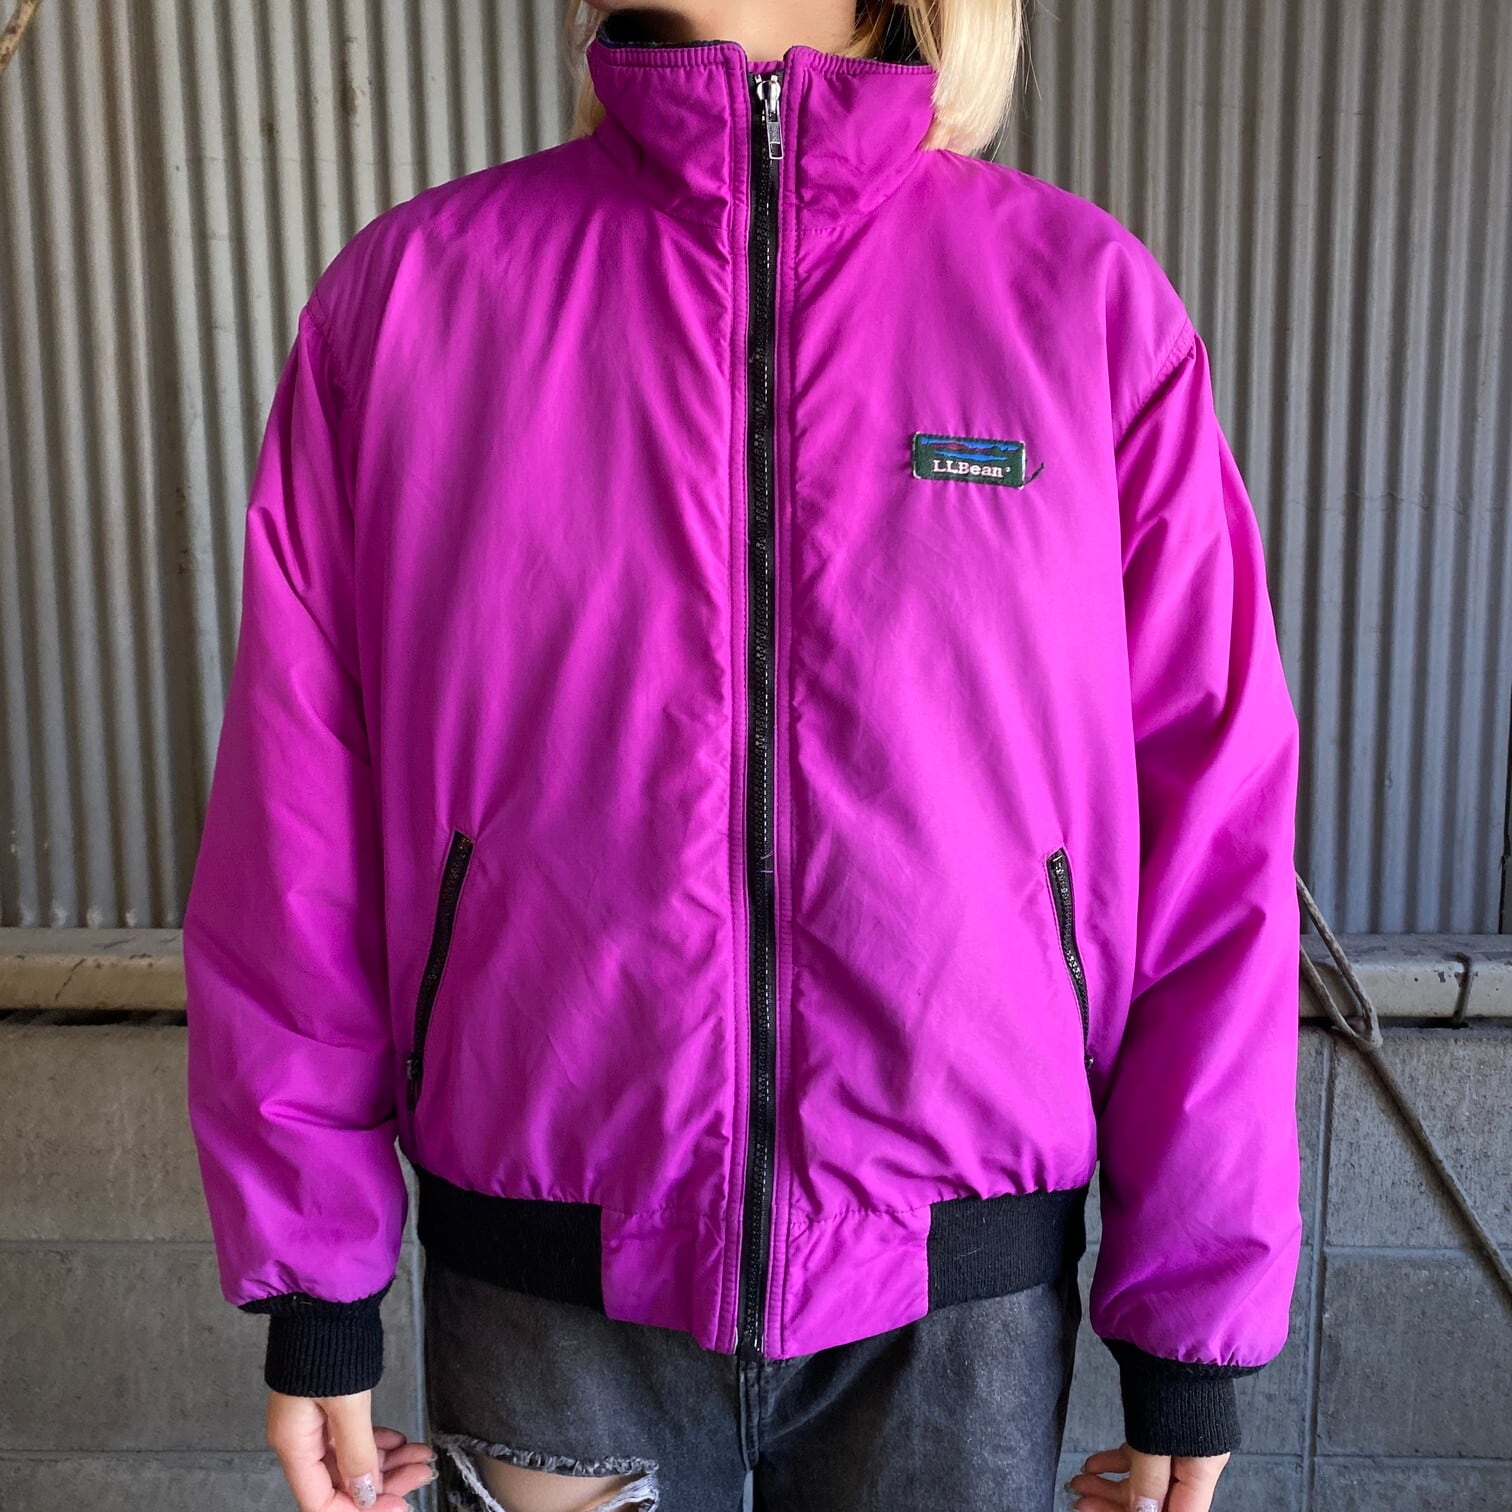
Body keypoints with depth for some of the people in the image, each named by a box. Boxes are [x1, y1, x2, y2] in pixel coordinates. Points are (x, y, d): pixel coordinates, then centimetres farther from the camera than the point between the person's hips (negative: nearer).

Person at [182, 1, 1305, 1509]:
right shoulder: (409, 290, -4)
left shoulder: (1086, 296, -6)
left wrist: (1194, 1323, -1)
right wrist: (311, 1280, 3)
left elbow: (1213, 836, -4)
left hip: (963, 1310, 0)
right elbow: (298, 823, -1)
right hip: (549, 1293, 1)